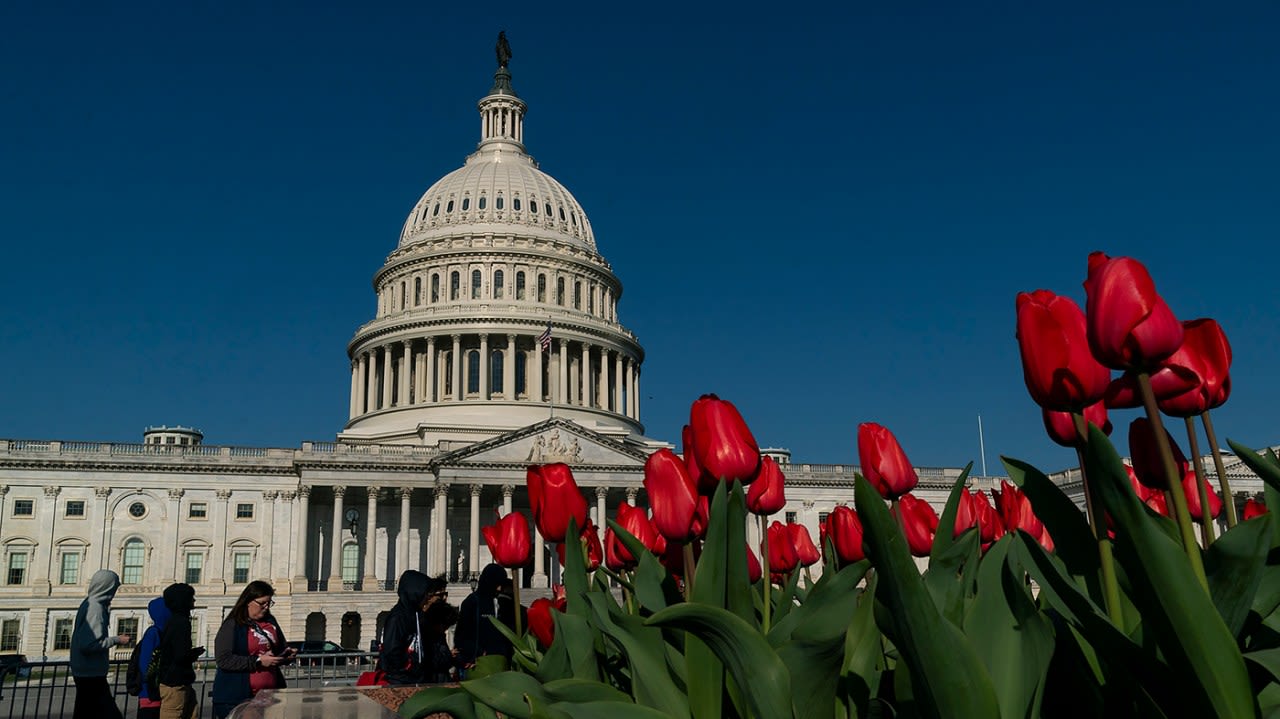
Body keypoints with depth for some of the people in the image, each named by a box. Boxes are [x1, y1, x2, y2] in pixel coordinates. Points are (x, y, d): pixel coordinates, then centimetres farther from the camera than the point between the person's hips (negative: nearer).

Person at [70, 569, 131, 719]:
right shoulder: (96, 608, -18)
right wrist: (116, 640, -16)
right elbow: (88, 645, -24)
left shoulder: (88, 604, 10)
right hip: (91, 674, -9)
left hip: (87, 672, 9)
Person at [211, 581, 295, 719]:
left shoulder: (271, 622, 13)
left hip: (269, 695, 5)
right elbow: (224, 660, -15)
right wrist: (258, 661, -19)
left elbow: (281, 649, 26)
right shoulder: (232, 625, -5)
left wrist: (287, 655, 2)